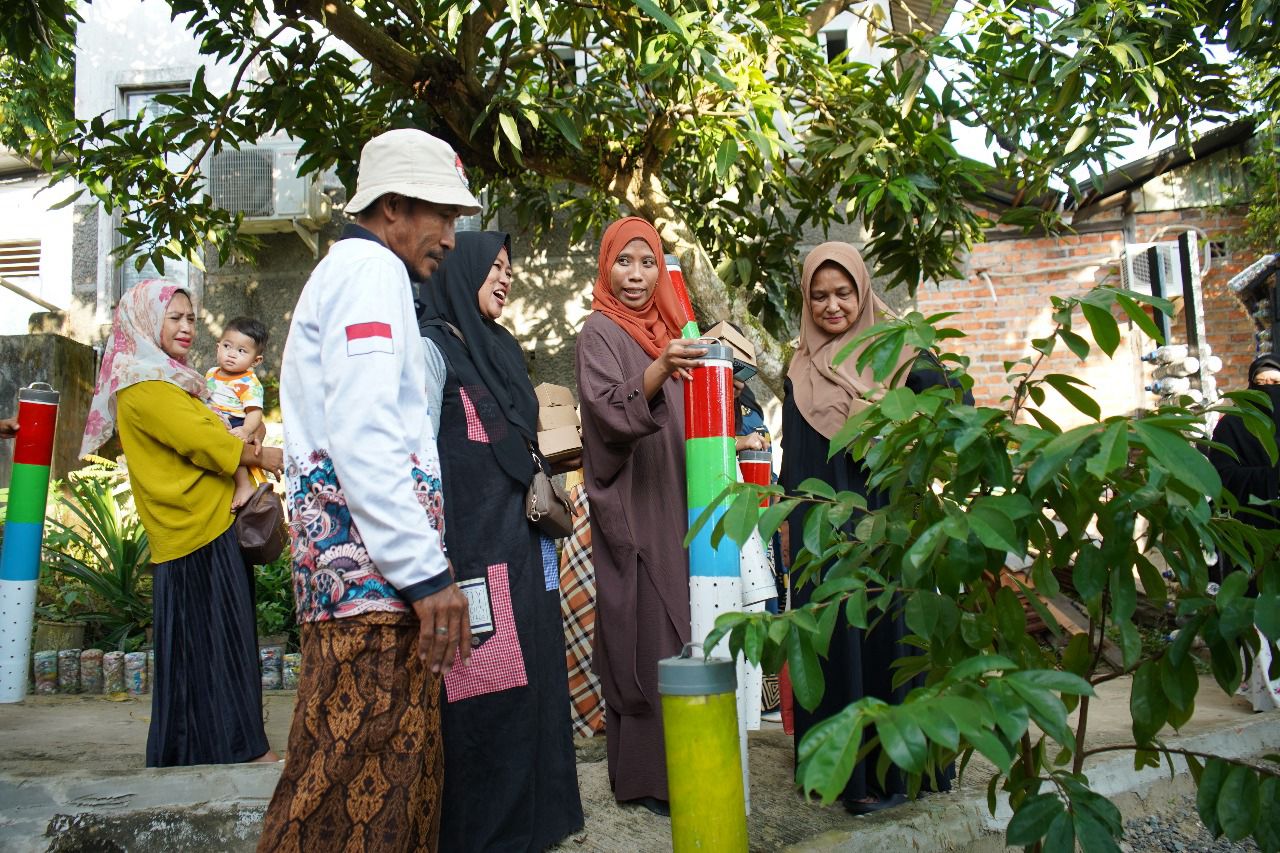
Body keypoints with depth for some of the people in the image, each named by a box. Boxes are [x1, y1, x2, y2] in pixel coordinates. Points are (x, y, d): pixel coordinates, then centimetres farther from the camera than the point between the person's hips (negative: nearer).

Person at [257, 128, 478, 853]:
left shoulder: (344, 270, 27)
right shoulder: (371, 267, -5)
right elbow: (363, 437, -18)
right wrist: (427, 573, -19)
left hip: (358, 569, 10)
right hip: (375, 570, -10)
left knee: (398, 776, 12)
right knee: (358, 791, -6)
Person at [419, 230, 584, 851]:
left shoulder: (503, 349, 19)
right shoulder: (431, 345, -5)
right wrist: (436, 554, -19)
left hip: (520, 540, 8)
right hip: (469, 539, -8)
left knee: (527, 676, 11)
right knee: (480, 687, -4)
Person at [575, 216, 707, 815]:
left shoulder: (665, 329, 15)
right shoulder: (600, 332, -7)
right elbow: (608, 411, -24)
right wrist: (659, 369, -38)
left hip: (675, 505, 7)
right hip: (631, 508, -7)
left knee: (677, 631, 11)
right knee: (644, 635, -5)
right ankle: (644, 775, 7)